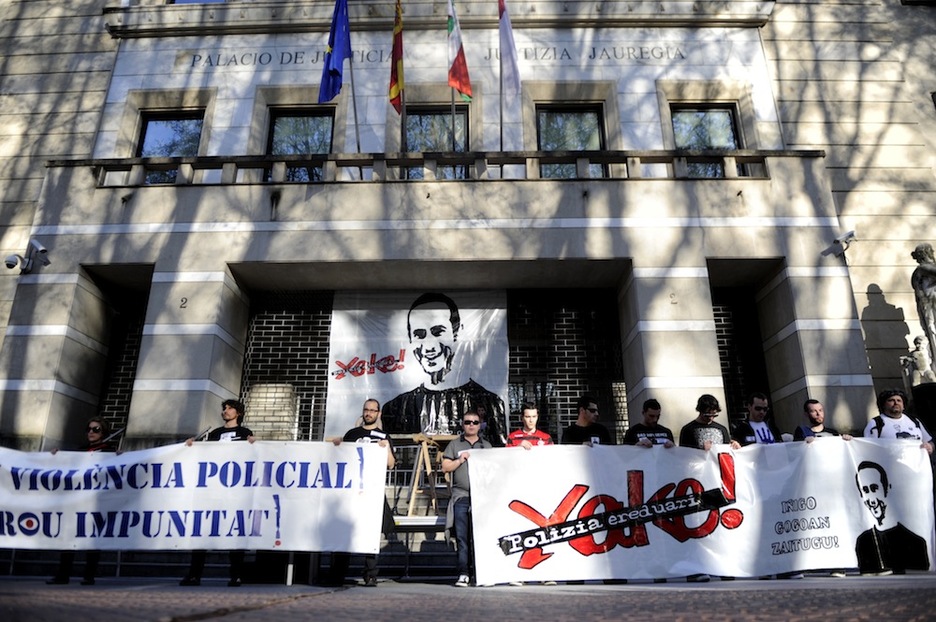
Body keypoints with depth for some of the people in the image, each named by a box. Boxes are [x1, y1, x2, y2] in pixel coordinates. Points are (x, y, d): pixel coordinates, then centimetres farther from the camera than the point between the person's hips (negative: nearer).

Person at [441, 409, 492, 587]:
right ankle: (464, 574, -1)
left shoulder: (487, 446, 17)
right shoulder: (454, 445, 14)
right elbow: (445, 467, 8)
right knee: (462, 538, -3)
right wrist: (460, 460, -6)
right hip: (461, 497, 0)